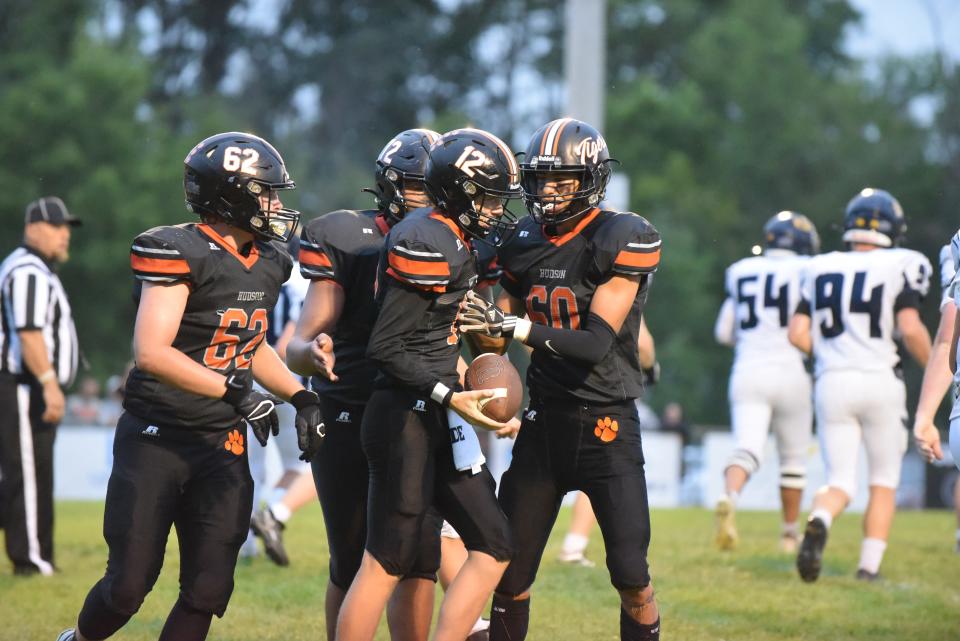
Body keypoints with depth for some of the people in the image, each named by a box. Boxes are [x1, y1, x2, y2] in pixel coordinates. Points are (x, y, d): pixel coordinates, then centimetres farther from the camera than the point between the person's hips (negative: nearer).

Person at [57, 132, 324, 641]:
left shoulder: (265, 264, 7)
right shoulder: (180, 254, -17)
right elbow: (151, 353, -26)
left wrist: (300, 397, 9)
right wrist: (235, 392, -31)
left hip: (221, 447, 6)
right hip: (155, 442, -6)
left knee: (207, 591, 0)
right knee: (128, 585, 0)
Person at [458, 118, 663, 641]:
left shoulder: (621, 241, -11)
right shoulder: (525, 245, 7)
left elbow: (596, 343, -19)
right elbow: (498, 326, 19)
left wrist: (511, 325, -23)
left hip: (607, 425, -5)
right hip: (544, 420, 5)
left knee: (631, 577, -8)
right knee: (509, 572, 5)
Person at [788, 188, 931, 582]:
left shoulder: (820, 270, 10)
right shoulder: (900, 267, -2)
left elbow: (797, 334, 6)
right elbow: (911, 330, -12)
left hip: (832, 383, 3)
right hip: (880, 380, -3)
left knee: (840, 482, 6)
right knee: (884, 481, 14)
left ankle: (819, 522, -27)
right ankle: (870, 565, 5)